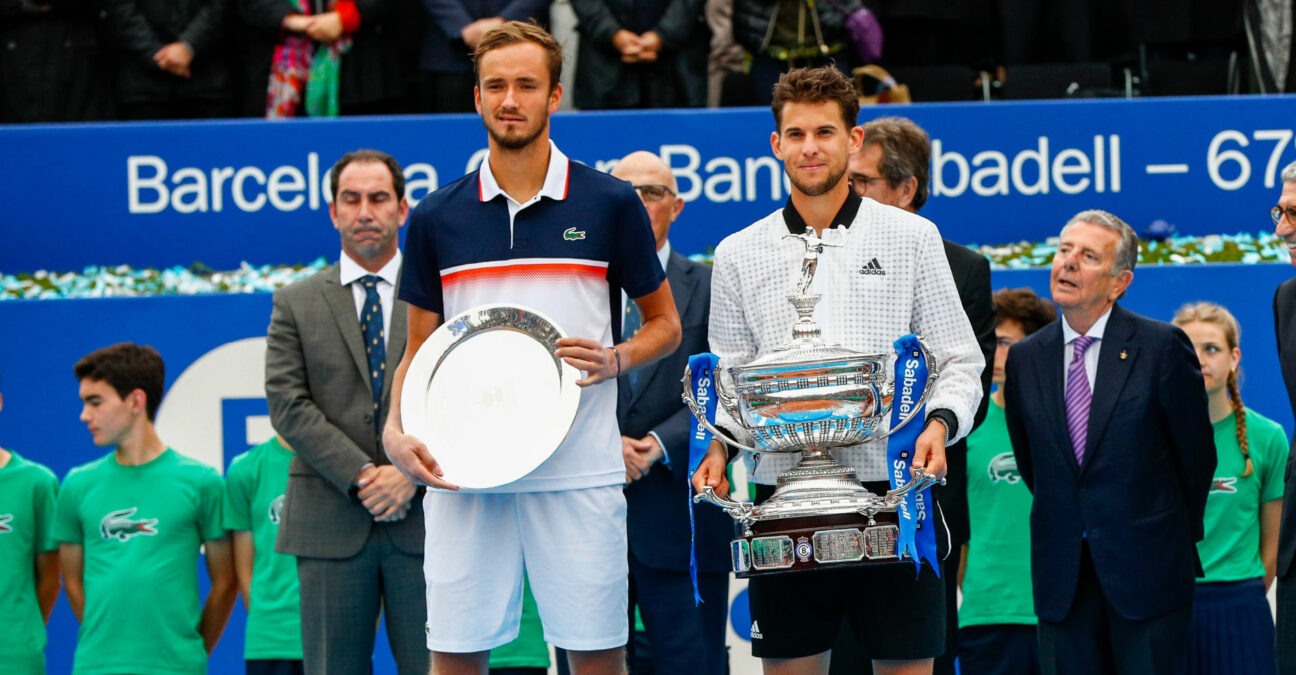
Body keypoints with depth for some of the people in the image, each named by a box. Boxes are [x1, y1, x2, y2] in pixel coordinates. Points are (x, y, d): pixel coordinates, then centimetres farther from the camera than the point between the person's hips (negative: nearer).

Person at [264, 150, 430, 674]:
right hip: (331, 524, 0)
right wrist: (362, 475, -11)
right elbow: (288, 404, 0)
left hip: (424, 518, 0)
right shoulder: (296, 304, 10)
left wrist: (410, 473, -13)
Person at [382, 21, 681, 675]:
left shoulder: (610, 204, 2)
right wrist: (395, 430, -4)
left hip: (578, 471, -1)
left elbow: (664, 323, 11)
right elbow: (419, 351, 14)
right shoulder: (436, 218, 8)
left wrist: (613, 359, -10)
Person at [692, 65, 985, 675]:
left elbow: (960, 361, 5)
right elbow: (730, 375, 15)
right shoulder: (739, 254, 11)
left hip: (893, 487, -2)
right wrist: (718, 445, -4)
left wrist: (940, 423, -14)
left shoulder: (912, 238, 5)